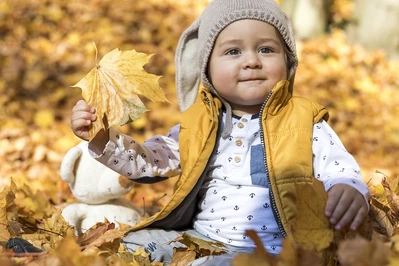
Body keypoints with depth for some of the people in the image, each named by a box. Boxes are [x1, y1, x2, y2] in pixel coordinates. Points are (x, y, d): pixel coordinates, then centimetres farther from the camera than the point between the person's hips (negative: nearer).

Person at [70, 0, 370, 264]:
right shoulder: (197, 125, 13)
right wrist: (102, 138, -2)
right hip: (198, 239, 6)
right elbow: (148, 162, 15)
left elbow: (341, 172, -5)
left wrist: (350, 192, -30)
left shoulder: (305, 124, 1)